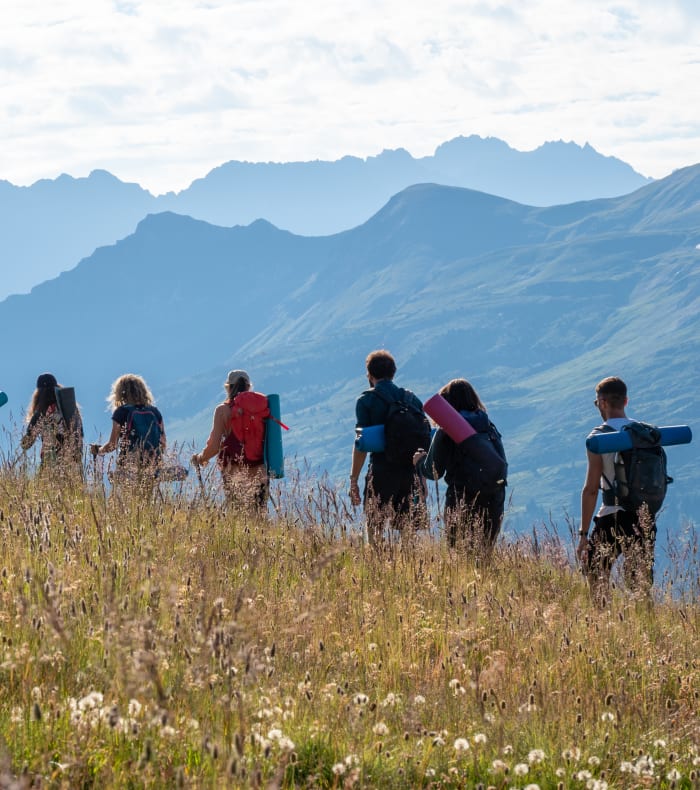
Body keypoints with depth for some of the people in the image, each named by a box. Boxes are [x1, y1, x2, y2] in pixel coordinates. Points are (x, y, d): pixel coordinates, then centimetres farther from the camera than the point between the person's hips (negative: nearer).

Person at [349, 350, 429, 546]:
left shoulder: (366, 401, -2)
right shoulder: (412, 399, 12)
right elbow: (426, 440, 11)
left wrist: (353, 480, -4)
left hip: (382, 472, -4)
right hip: (411, 472, 4)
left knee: (374, 528, 5)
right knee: (407, 530, 10)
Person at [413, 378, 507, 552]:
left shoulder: (446, 432, -6)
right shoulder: (489, 427, 8)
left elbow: (434, 472, -3)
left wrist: (420, 460, 20)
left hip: (462, 501, -5)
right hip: (494, 501, 5)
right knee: (484, 552, 14)